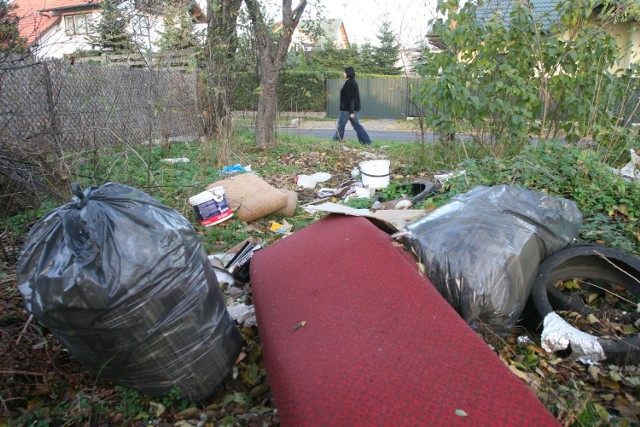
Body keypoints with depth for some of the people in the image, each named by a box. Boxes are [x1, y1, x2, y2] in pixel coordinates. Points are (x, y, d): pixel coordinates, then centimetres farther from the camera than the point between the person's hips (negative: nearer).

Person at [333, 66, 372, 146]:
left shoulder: (349, 83, -16)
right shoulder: (353, 82, 13)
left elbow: (350, 98, -20)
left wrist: (351, 112, -22)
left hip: (347, 109, -9)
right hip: (354, 108, 9)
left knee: (341, 124, 5)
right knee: (356, 125, 8)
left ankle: (337, 139, 17)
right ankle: (366, 141, 5)